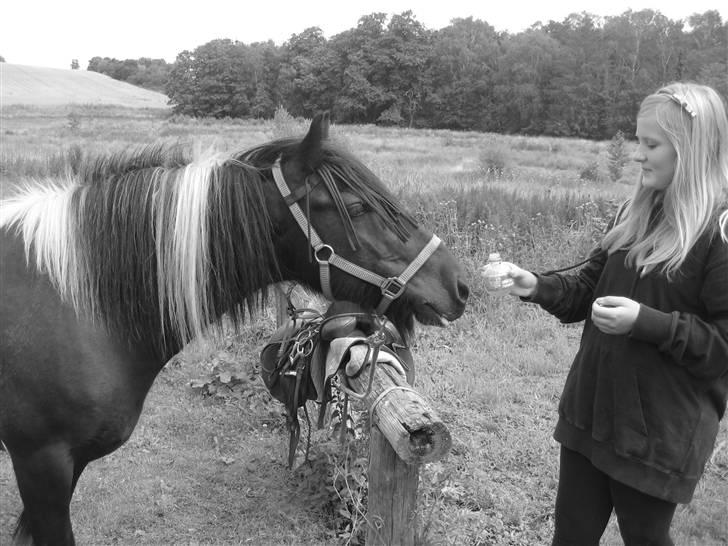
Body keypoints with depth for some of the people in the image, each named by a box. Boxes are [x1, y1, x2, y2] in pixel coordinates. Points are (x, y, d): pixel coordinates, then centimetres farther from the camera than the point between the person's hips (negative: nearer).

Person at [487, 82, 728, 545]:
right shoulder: (637, 214, 6)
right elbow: (589, 290, 11)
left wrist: (647, 322, -26)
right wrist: (537, 287, -5)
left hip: (660, 432, -6)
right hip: (589, 410, 6)